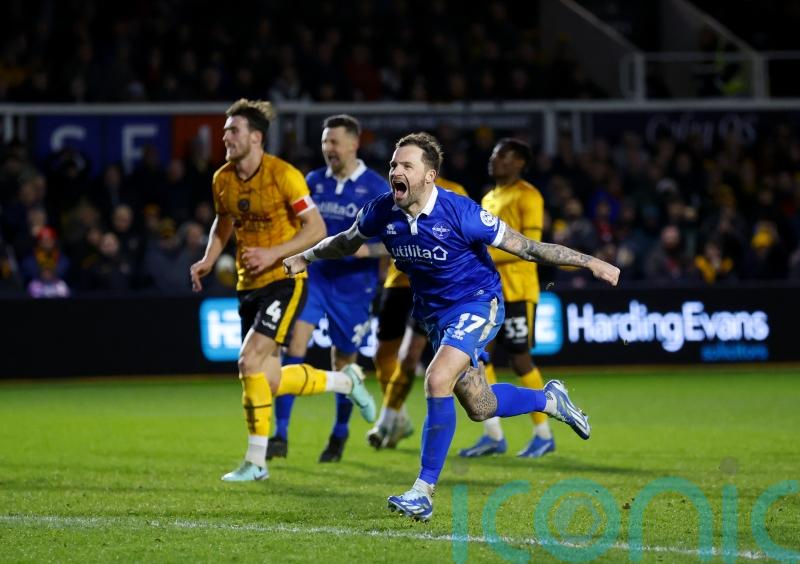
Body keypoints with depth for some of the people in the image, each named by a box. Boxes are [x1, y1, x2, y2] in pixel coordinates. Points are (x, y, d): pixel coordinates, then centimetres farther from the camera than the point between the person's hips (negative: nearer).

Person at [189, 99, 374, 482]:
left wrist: (273, 254, -24)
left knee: (250, 360, -21)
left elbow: (316, 229, -14)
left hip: (284, 280, -7)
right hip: (249, 284, 7)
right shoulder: (222, 180, 4)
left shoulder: (283, 175, -15)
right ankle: (346, 381, 31)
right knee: (269, 382, 6)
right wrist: (209, 260, 6)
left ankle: (256, 461, -12)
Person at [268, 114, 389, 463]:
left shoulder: (376, 189, -7)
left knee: (344, 362, 8)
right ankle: (280, 435, -17)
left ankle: (340, 435, 32)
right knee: (294, 343, -16)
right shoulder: (314, 181, 6)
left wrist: (360, 249, -23)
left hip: (353, 285, -2)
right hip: (313, 276, 2)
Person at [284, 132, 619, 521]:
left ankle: (423, 491, -20)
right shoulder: (382, 213, -11)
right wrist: (304, 258, 12)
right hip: (434, 313, 6)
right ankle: (549, 399, 43)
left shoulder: (460, 213, -26)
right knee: (480, 408, 11)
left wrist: (591, 263, -23)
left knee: (437, 380, -27)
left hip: (478, 303, -6)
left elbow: (525, 247, -20)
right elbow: (346, 242, 14)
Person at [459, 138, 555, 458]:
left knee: (520, 360, -5)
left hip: (517, 291, -8)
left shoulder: (527, 197, -8)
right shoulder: (489, 199, 18)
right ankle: (493, 435, 4)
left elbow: (530, 244, -18)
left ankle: (544, 435, 8)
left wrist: (486, 256, -23)